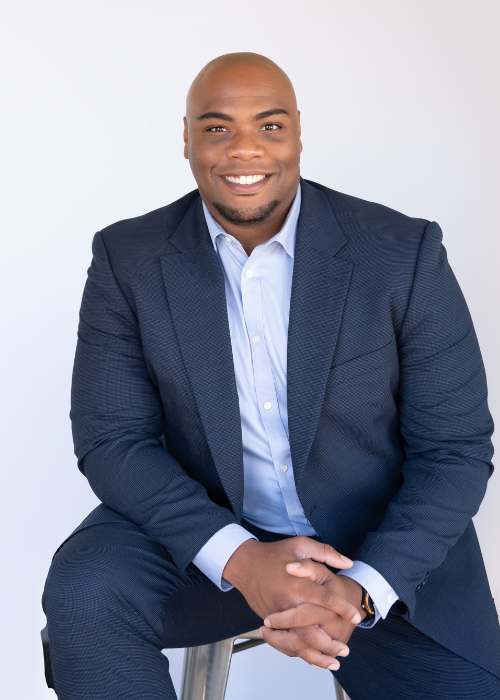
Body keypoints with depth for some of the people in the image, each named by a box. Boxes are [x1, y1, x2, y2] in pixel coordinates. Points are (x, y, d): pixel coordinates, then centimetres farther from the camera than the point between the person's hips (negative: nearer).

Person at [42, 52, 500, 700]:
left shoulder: (405, 254, -10)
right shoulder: (128, 259, -5)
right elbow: (110, 438, -7)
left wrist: (362, 591, -22)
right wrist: (238, 559, -22)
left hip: (385, 550, 0)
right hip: (205, 526, 1)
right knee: (80, 594, -25)